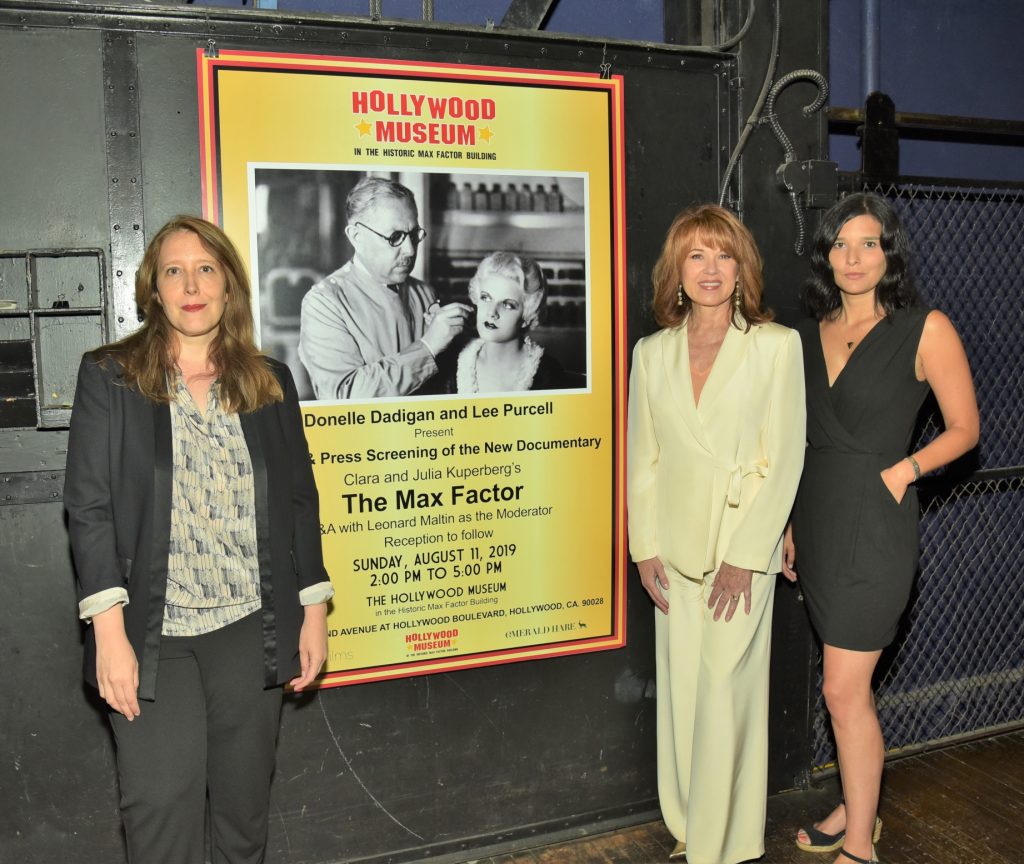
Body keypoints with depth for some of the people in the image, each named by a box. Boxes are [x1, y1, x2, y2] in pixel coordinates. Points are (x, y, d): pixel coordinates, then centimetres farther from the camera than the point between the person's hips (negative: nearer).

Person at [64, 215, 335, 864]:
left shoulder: (271, 383, 7)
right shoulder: (110, 378, -1)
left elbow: (300, 501, 9)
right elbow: (90, 507, -5)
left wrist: (314, 612, 7)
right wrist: (110, 633, -12)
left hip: (251, 629, 2)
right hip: (153, 635, -2)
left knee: (244, 810, 13)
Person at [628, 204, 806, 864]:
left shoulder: (777, 345, -5)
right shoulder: (652, 352, 6)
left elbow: (784, 457, -8)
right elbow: (641, 457, 8)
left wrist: (743, 556, -12)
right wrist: (646, 548, 2)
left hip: (744, 547, -4)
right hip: (675, 549, 4)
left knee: (726, 692, -1)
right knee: (680, 692, 11)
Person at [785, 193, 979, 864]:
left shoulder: (926, 329, -7)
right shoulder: (813, 334, 10)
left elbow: (964, 428, -1)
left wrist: (904, 469, -16)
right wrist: (792, 524, 16)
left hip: (875, 523, -6)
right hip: (818, 518, 6)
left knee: (845, 691, -3)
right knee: (852, 684, 17)